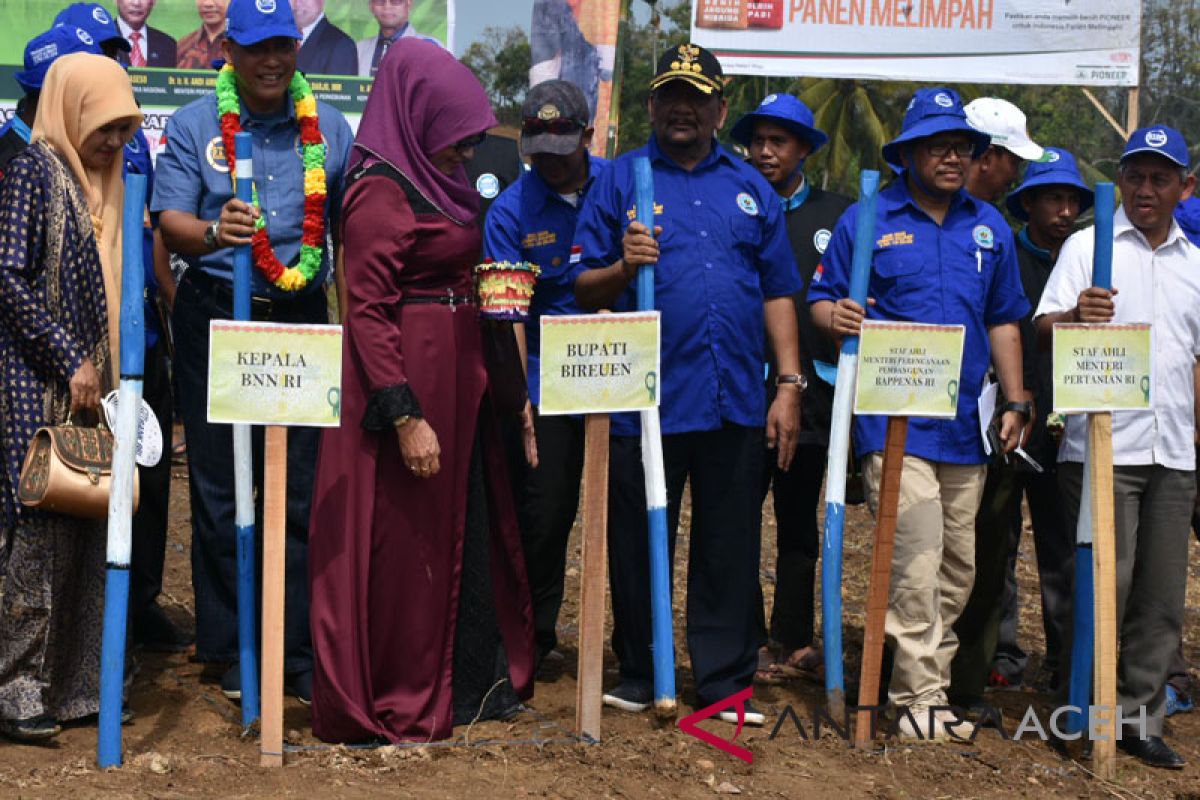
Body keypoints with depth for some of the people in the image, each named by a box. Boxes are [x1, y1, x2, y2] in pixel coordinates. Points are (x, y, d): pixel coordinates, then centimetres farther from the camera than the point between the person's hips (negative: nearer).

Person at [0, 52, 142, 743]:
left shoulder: (103, 184, 17)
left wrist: (109, 370, 12)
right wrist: (71, 362, -15)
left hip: (91, 383, 8)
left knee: (88, 529, 8)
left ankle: (77, 684, 15)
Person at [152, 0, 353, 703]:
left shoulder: (330, 128, 9)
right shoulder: (194, 126, 3)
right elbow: (171, 222, -5)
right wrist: (214, 233, -29)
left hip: (303, 319, 1)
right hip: (216, 318, -1)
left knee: (307, 488, 0)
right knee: (220, 489, 4)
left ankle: (307, 648, 8)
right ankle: (234, 651, 14)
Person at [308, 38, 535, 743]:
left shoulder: (440, 184, 12)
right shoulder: (380, 193, -15)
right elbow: (367, 313, -20)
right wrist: (405, 416, -24)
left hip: (457, 382, 9)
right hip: (405, 379, -9)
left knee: (465, 529, 15)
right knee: (405, 540, 1)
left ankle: (472, 682, 28)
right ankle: (396, 703, 15)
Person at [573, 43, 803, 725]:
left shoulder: (751, 188, 14)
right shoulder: (620, 180, 6)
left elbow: (778, 292, 13)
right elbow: (586, 292, 2)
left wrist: (790, 385, 5)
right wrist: (623, 267, -19)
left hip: (736, 402, 2)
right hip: (646, 398, -2)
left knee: (730, 548, 7)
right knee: (638, 542, 7)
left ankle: (727, 681, 16)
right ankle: (638, 675, 21)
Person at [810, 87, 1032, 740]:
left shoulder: (989, 227, 13)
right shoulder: (866, 220, 1)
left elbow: (1003, 320, 18)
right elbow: (820, 299, 2)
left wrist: (1016, 401, 11)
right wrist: (834, 317, -22)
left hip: (962, 423, 5)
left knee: (958, 566, 10)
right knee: (917, 557, -13)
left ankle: (925, 679, 24)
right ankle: (920, 698, -6)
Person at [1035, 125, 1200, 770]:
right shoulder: (1088, 246, 3)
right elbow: (1043, 329, -7)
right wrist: (1075, 317, -29)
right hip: (1102, 445, -4)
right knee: (1106, 581, -7)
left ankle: (1138, 716, 14)